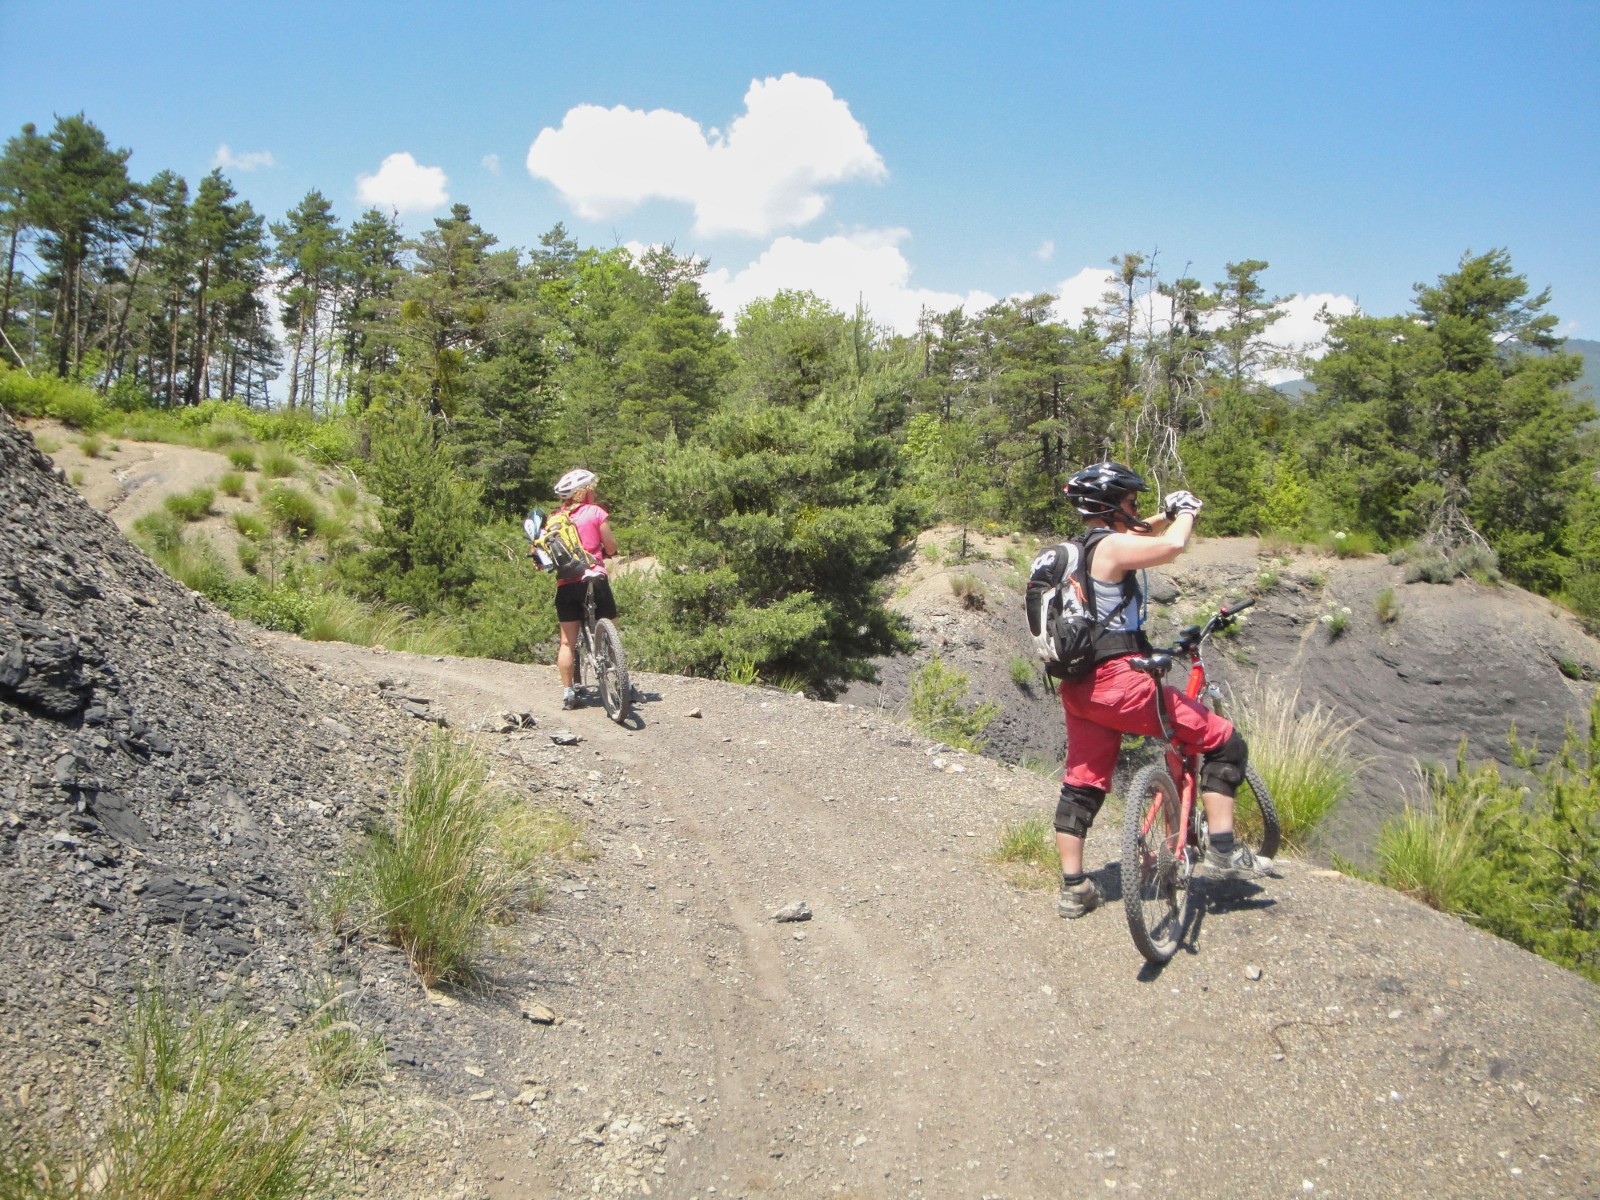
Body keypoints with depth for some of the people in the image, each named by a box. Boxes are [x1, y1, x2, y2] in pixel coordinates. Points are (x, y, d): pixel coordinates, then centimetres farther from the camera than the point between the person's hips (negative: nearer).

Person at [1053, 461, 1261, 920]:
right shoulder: (1112, 546, -11)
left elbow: (1139, 535, 32)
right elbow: (1172, 545, -25)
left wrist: (1166, 515, 16)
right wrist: (1186, 513, -5)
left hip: (1078, 687, 9)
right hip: (1119, 682, -9)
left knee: (1081, 785, 15)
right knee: (1224, 741, 3)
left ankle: (1073, 888, 18)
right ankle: (1222, 849, 3)